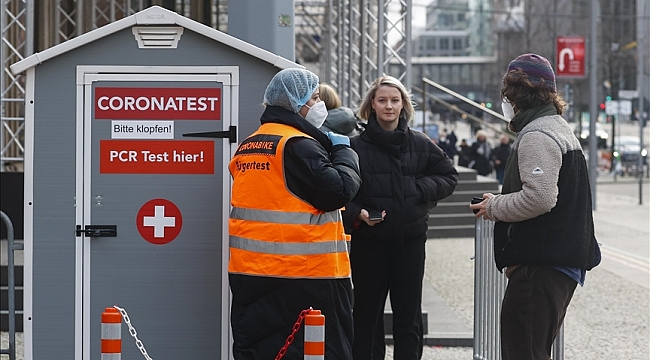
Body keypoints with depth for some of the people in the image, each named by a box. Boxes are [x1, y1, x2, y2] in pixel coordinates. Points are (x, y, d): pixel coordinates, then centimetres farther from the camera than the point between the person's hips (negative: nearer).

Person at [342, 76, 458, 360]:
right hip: (369, 243, -2)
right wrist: (358, 214, -21)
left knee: (409, 317, 7)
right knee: (367, 316, 6)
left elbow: (449, 176, 11)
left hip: (410, 242, 2)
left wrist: (421, 189, -6)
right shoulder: (356, 146, -4)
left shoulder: (420, 144, 4)